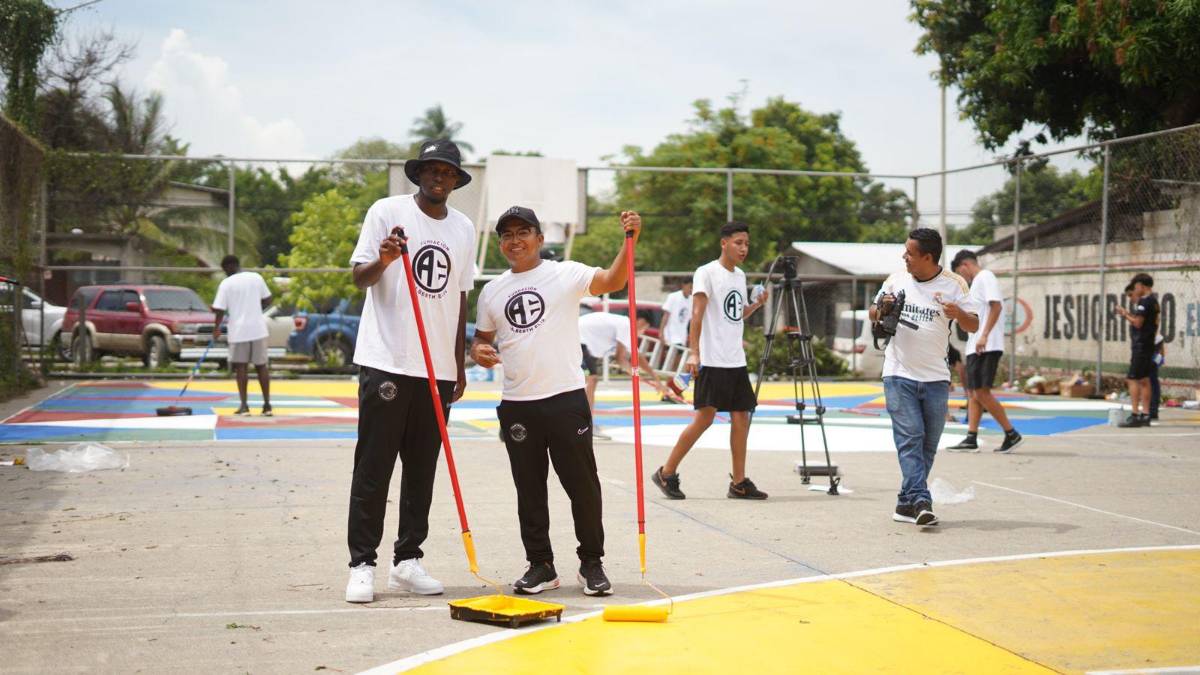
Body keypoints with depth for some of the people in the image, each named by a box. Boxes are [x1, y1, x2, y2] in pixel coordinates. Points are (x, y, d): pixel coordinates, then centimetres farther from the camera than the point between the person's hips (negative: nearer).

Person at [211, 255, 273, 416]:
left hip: (239, 331, -3)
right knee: (261, 366, 10)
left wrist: (216, 328, 6)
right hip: (258, 329, 3)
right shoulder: (256, 278, 5)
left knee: (240, 367, 4)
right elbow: (267, 301, 11)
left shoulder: (226, 284, -6)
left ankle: (244, 406, -1)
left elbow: (220, 310, -7)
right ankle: (267, 405, 9)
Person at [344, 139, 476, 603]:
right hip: (386, 360, -5)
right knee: (373, 468, -3)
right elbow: (359, 277, -4)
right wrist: (382, 260, -27)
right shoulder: (387, 212, -1)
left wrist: (459, 365, 15)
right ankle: (362, 565, 1)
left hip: (438, 369, 5)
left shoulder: (464, 229, 13)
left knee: (421, 470, 8)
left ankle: (407, 561, 15)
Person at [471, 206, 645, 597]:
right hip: (516, 405, 4)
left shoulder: (566, 274, -2)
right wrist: (479, 352, -3)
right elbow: (482, 338, 21)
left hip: (566, 399, -4)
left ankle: (591, 563, 14)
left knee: (582, 484, 2)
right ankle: (540, 565, 18)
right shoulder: (491, 292, 12)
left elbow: (612, 281, -16)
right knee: (529, 489, 9)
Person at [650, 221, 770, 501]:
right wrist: (693, 352, -24)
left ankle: (739, 483, 10)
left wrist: (756, 305, 9)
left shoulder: (740, 276, 17)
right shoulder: (706, 273, -7)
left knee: (741, 417, 4)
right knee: (704, 417, -10)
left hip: (737, 361, 8)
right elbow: (697, 314, -15)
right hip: (712, 360, -8)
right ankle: (666, 473, 1)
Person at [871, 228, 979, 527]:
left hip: (936, 378, 1)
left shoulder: (953, 284, -1)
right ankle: (921, 502, -18)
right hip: (899, 376, -1)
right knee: (910, 439, -11)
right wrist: (882, 309, -6)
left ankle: (906, 503, 17)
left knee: (928, 444, 6)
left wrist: (958, 313, -25)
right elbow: (873, 315, 18)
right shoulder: (896, 280, 5)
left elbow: (974, 326, -4)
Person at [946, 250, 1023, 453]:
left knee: (981, 392, -12)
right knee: (973, 392, 7)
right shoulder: (977, 282, 23)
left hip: (986, 347, -10)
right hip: (975, 347, 10)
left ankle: (1011, 434, -5)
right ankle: (971, 439, 6)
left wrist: (984, 335, -24)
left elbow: (996, 306, -19)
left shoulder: (985, 277, -7)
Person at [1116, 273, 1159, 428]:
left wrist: (1126, 314, -5)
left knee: (1133, 379, -10)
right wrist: (1130, 314, 17)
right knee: (1144, 380, 12)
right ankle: (1145, 415, 13)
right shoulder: (1154, 301, 16)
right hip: (1149, 344, 10)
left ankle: (1135, 415, -14)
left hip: (1141, 344, -10)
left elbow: (1138, 323, -19)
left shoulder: (1144, 301, -14)